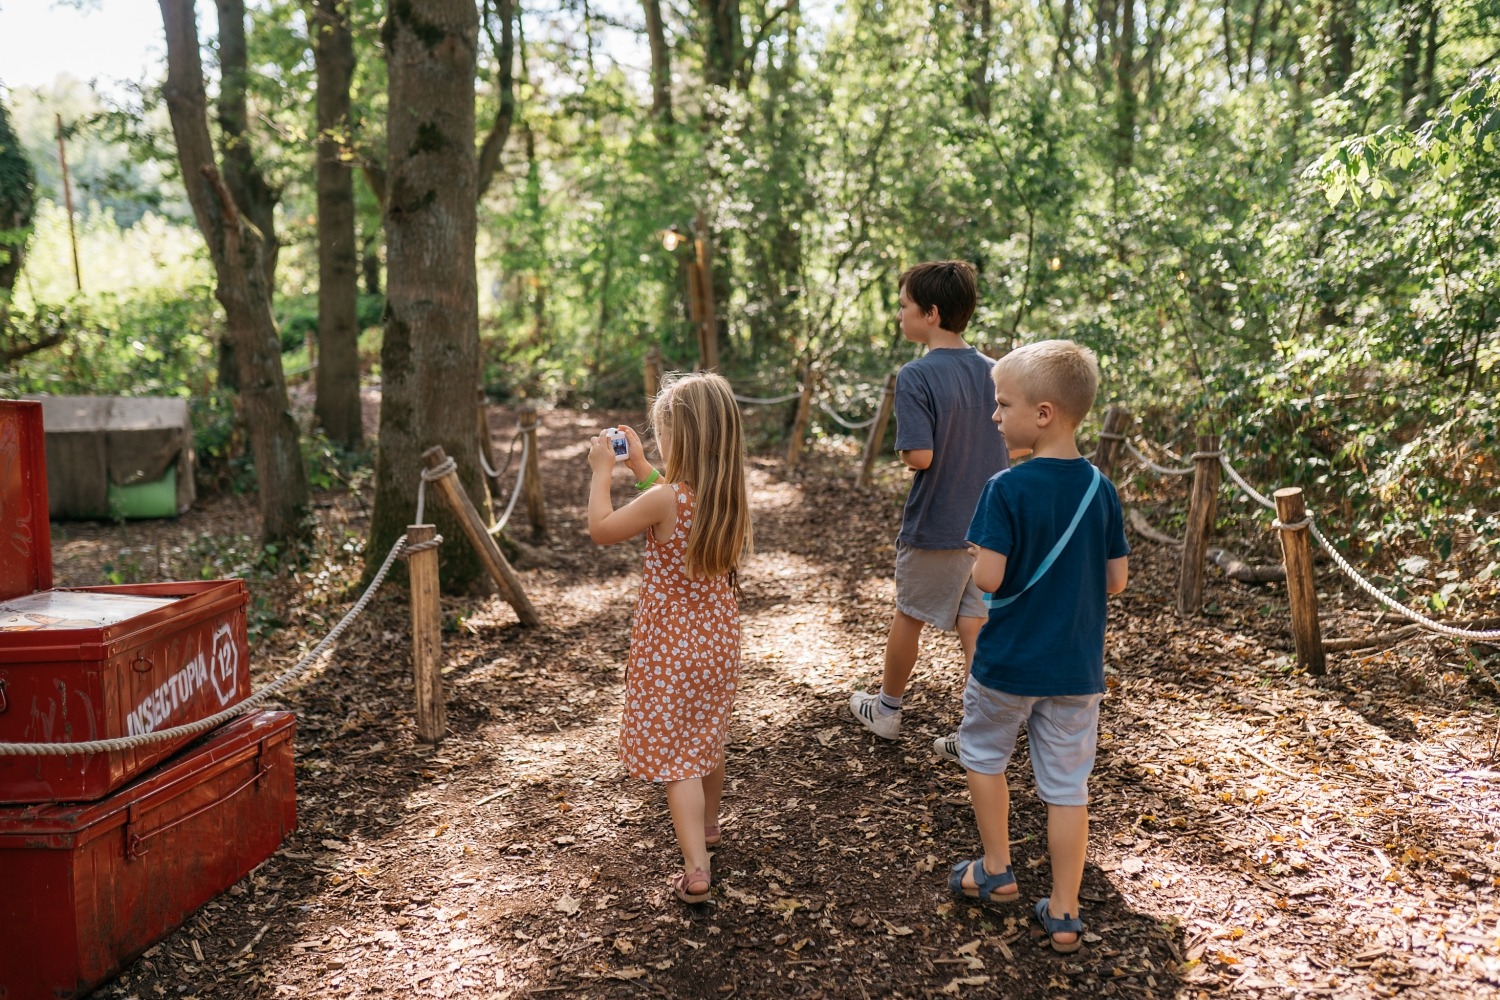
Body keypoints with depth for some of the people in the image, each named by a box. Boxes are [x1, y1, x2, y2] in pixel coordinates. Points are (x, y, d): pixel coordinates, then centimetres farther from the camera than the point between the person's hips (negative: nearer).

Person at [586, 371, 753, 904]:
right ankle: (707, 825, 46)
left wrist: (602, 470, -1)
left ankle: (695, 869, -1)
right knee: (707, 740, 25)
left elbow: (601, 529, -11)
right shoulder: (732, 496, -5)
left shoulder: (664, 500, -25)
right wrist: (640, 468, 17)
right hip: (718, 638, 7)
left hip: (670, 646, -7)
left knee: (674, 757, 1)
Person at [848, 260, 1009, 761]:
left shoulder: (916, 376, -20)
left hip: (935, 527, -5)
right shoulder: (992, 372, 0)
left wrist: (902, 445, -4)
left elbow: (919, 455, -25)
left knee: (909, 615, 15)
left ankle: (887, 708, 34)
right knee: (976, 625, 10)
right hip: (987, 525, 5)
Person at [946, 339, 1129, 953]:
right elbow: (1117, 580, 2)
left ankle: (996, 871, 30)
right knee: (1067, 786, 11)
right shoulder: (1100, 488, -2)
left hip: (1007, 663, -4)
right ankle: (1063, 915, 20)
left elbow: (987, 579, -22)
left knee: (983, 753, 22)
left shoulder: (1007, 489, -19)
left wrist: (978, 564, -1)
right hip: (1077, 667, 4)